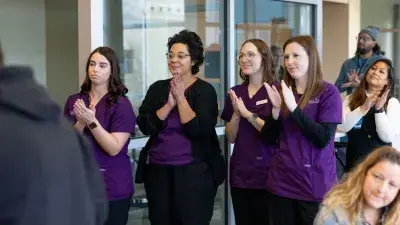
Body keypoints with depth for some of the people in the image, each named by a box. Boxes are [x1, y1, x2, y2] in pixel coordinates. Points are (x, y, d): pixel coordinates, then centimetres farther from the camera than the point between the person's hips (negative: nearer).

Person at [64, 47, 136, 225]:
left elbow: (114, 148, -16)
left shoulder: (121, 104, -8)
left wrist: (92, 121, -24)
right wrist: (81, 123, -17)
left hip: (112, 187, -3)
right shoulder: (74, 101, 4)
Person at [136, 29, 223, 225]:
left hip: (194, 172, -4)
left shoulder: (204, 90, -4)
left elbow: (199, 130, -16)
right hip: (157, 171, 4)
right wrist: (169, 104, -13)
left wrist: (180, 98, -12)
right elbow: (145, 126, -4)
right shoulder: (157, 88, 7)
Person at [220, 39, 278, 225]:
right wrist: (236, 114, -7)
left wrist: (248, 114, -17)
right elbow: (231, 138, 9)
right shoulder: (235, 92, 8)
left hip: (267, 173, -5)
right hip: (239, 173, 5)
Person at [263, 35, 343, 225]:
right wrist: (276, 110, -11)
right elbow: (269, 138, 6)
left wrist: (294, 108, -22)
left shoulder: (328, 92, -6)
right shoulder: (282, 91, 8)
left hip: (315, 185, -4)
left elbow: (323, 139, -17)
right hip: (281, 182, 4)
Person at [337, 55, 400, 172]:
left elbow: (388, 137, -11)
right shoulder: (351, 99, 4)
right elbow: (341, 127, -11)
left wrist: (379, 110, -19)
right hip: (354, 161, 1)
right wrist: (363, 108, -19)